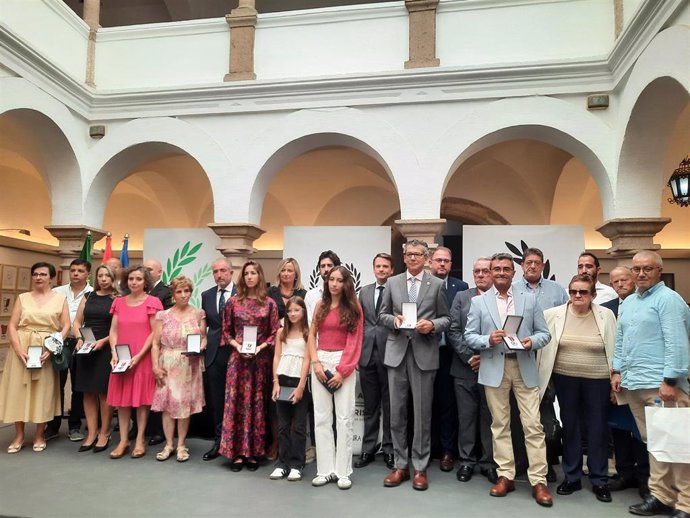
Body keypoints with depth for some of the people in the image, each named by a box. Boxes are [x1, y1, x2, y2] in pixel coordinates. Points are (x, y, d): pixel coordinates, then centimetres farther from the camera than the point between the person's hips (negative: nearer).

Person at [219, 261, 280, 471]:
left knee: (257, 403, 6)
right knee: (236, 403, 1)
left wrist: (261, 346, -13)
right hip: (238, 358, 1)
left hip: (260, 359, 0)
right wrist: (236, 345, -9)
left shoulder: (269, 303, 1)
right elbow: (226, 332, 8)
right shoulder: (233, 302, 4)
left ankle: (253, 452, 16)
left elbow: (274, 333, 2)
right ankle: (236, 452, 11)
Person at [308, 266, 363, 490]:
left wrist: (342, 370, -11)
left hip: (344, 363, -3)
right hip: (320, 361, 3)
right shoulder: (320, 306, 10)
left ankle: (343, 471, 7)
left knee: (344, 417, -1)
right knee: (321, 417, 4)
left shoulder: (354, 308, 1)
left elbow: (355, 342, -4)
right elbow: (311, 335, 8)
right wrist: (315, 362, -6)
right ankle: (325, 469, 12)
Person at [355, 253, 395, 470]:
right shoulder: (364, 291, 12)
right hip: (367, 353, 4)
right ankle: (368, 449, 23)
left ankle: (390, 450, 20)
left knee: (389, 405, 7)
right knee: (370, 406, 12)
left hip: (389, 353, -4)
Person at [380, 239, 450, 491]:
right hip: (397, 352, 2)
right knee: (397, 411, 8)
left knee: (422, 412, 5)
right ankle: (401, 464, 21)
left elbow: (446, 318, 5)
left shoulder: (437, 284, 4)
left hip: (424, 353, -2)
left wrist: (432, 325, -15)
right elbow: (382, 315, 11)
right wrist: (394, 320, -10)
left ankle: (420, 467, 19)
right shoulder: (392, 282, 8)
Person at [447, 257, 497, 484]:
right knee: (466, 416, 8)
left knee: (489, 417, 7)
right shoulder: (462, 297, 8)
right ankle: (467, 460, 20)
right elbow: (453, 331, 2)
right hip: (465, 368, 2)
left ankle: (488, 462, 20)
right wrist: (469, 356, -8)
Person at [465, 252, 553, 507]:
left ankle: (539, 481, 9)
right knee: (500, 424, 8)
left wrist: (532, 342, -14)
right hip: (494, 368, 0)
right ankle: (505, 476, 19)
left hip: (524, 367, 0)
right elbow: (469, 336, 2)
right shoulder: (478, 302, 5)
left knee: (533, 425, -1)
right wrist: (488, 340, -16)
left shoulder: (530, 299, 7)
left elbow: (544, 333, 6)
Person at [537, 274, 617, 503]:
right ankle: (571, 477, 25)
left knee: (597, 429, 8)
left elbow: (615, 348, 1)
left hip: (597, 380, -1)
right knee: (570, 427, 11)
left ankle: (600, 480, 24)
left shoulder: (606, 315, -4)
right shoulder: (554, 314, -4)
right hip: (565, 379, 1)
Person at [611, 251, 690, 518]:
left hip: (661, 385, -7)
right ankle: (661, 496, 22)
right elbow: (620, 340, 21)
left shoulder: (668, 299, -7)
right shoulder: (627, 302, 17)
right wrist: (617, 371, 13)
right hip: (634, 384, 8)